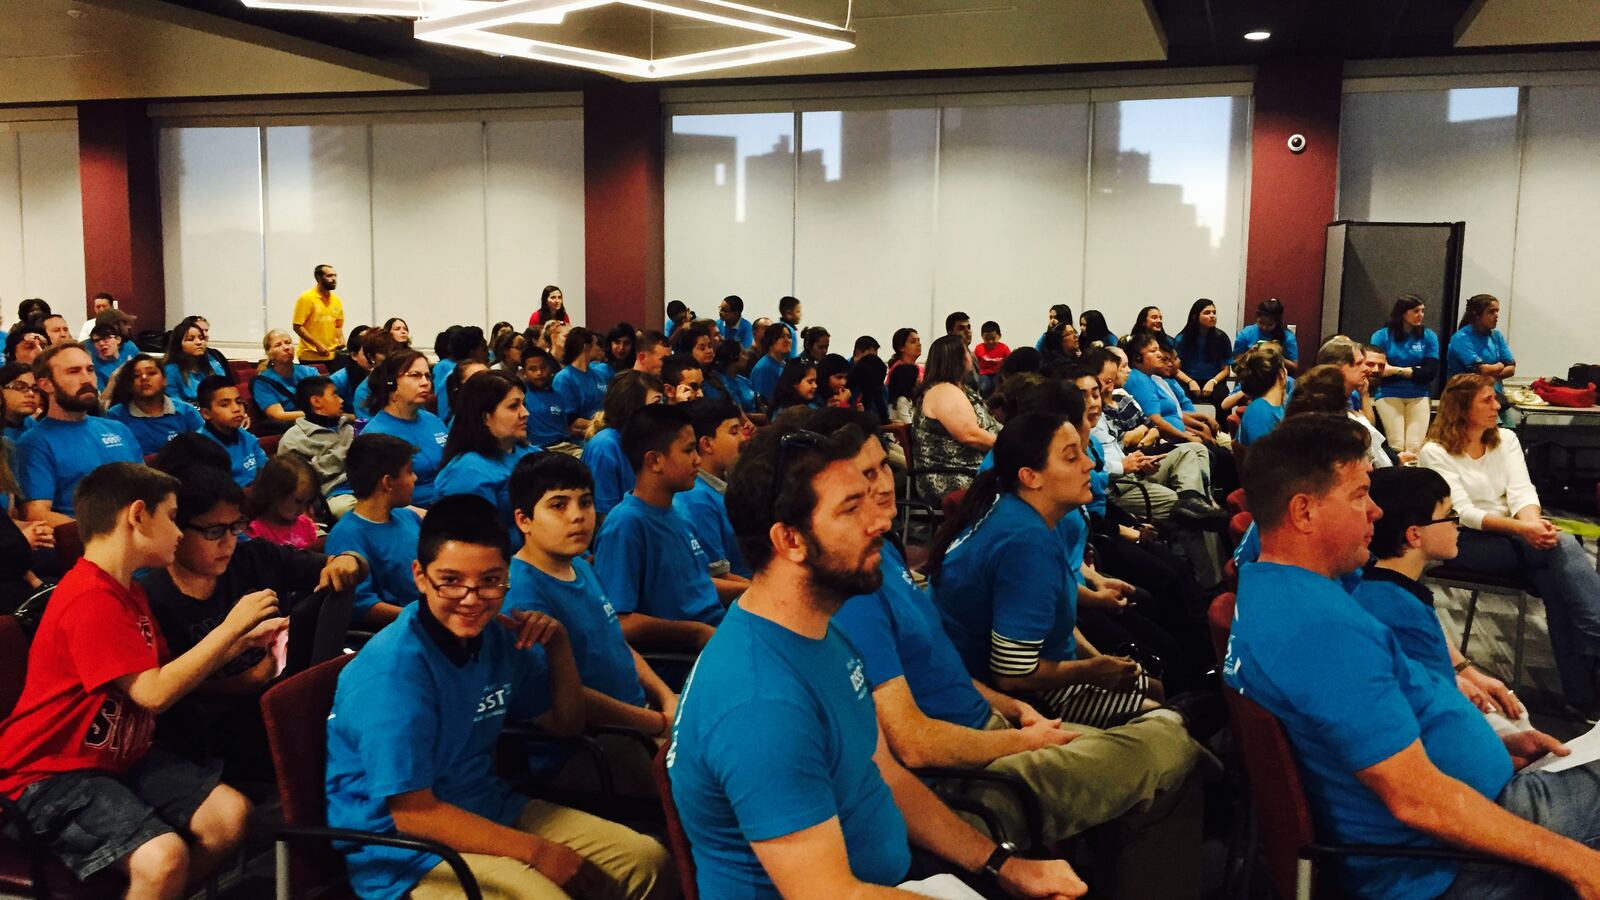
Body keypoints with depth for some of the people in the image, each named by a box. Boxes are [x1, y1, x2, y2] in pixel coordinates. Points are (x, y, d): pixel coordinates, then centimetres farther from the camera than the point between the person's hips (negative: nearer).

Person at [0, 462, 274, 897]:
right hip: (53, 775, -10)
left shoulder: (127, 590, 12)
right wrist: (231, 626, -19)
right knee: (163, 857, -29)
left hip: (120, 757, 10)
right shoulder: (91, 600, -21)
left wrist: (243, 640, 4)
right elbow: (155, 693, -26)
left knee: (229, 813, -7)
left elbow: (169, 672, 12)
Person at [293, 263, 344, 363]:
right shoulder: (306, 298, -5)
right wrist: (318, 344, -17)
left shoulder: (337, 300, 10)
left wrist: (340, 339, -1)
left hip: (331, 356, 5)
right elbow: (298, 327, -9)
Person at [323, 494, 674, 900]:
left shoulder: (494, 637, 0)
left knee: (647, 861, 4)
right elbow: (412, 813, -22)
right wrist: (538, 851, -19)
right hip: (406, 850, -8)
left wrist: (557, 643, -6)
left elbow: (566, 722, 13)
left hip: (493, 811, 8)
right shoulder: (395, 670, -23)